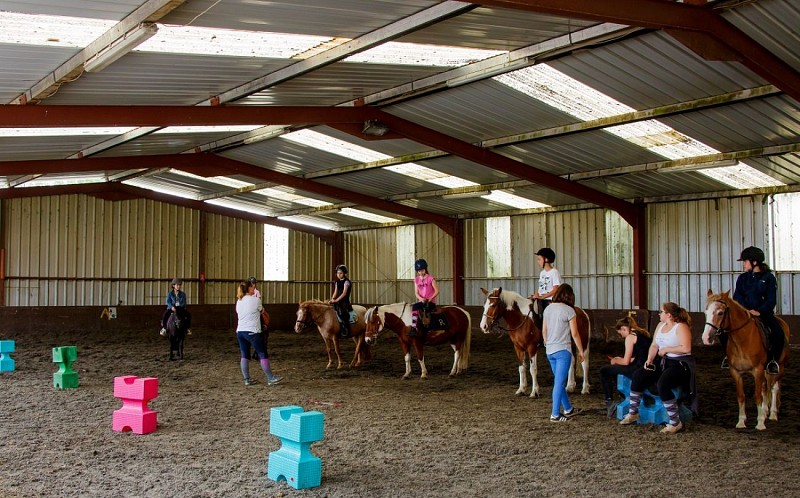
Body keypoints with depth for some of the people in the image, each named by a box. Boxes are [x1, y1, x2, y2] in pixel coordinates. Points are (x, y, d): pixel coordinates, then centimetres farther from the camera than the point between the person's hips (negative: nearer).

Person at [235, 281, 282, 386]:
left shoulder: (239, 301, 9)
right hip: (252, 332, -6)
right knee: (263, 354, 2)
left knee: (244, 356, 10)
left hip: (240, 331, 6)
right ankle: (271, 378, 6)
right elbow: (261, 311, 7)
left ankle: (247, 379, 13)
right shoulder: (255, 300, -7)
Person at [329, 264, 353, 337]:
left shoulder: (346, 282, -6)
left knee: (342, 313, -25)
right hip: (338, 302, 7)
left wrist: (336, 300, -22)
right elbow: (335, 292, 15)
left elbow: (344, 293, -14)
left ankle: (346, 331, -22)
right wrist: (332, 299, -3)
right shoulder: (337, 282, 16)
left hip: (345, 302, -7)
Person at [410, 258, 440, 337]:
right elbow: (416, 293, 8)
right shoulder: (416, 280, 11)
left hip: (431, 302, -4)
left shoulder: (430, 278, -2)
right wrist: (420, 298, -13)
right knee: (414, 307, -27)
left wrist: (430, 298, -15)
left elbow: (437, 291, -3)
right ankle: (413, 329, -33)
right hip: (421, 301, 4)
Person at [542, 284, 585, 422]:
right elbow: (574, 334, -10)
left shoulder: (548, 309, 6)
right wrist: (581, 351, 0)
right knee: (559, 382, -1)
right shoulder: (569, 310, -12)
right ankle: (555, 414, 1)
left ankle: (568, 409, 31)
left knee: (560, 381, 17)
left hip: (550, 351, 7)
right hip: (563, 350, -6)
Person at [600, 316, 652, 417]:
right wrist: (620, 359, 21)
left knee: (604, 371, 1)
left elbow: (626, 362, -10)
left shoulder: (630, 337, -9)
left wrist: (615, 361, 11)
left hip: (639, 370, -9)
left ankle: (610, 402, 0)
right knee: (613, 368, 28)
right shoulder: (644, 333, 15)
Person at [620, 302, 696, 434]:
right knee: (637, 375, -9)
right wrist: (649, 360, -2)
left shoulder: (681, 327, -12)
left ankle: (675, 423, -21)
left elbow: (686, 348, -23)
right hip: (663, 362, 8)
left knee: (662, 384, -33)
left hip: (681, 364, -8)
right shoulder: (661, 325, 13)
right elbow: (654, 345, 15)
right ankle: (633, 413, 2)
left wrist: (666, 349, -15)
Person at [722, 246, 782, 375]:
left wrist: (759, 311, -23)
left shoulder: (769, 278, -2)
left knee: (778, 334, -28)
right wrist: (744, 310, -18)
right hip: (744, 313, 3)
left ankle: (773, 360, -6)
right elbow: (737, 297, 1)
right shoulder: (742, 278, 9)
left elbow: (771, 300, -8)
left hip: (763, 312, -3)